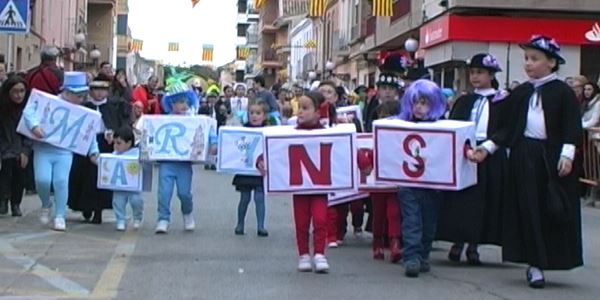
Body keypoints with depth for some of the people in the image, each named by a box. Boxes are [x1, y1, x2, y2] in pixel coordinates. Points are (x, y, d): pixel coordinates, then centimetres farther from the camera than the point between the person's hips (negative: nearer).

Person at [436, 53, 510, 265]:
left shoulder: (502, 102, 3)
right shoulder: (464, 101, 14)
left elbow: (506, 130, -5)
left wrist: (486, 148, -18)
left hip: (490, 158, -2)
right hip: (462, 154, 2)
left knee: (483, 201, 0)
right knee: (460, 199, -2)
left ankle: (473, 245, 8)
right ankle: (458, 242, 5)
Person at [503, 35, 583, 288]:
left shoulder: (563, 92, -1)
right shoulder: (520, 93, 11)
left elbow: (572, 126, -6)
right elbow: (510, 125, 14)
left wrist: (567, 155, -14)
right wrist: (511, 153, 9)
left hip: (551, 156, -3)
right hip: (524, 156, 3)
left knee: (554, 211, 1)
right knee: (529, 210, 0)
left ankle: (550, 259, 13)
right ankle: (534, 264, 2)